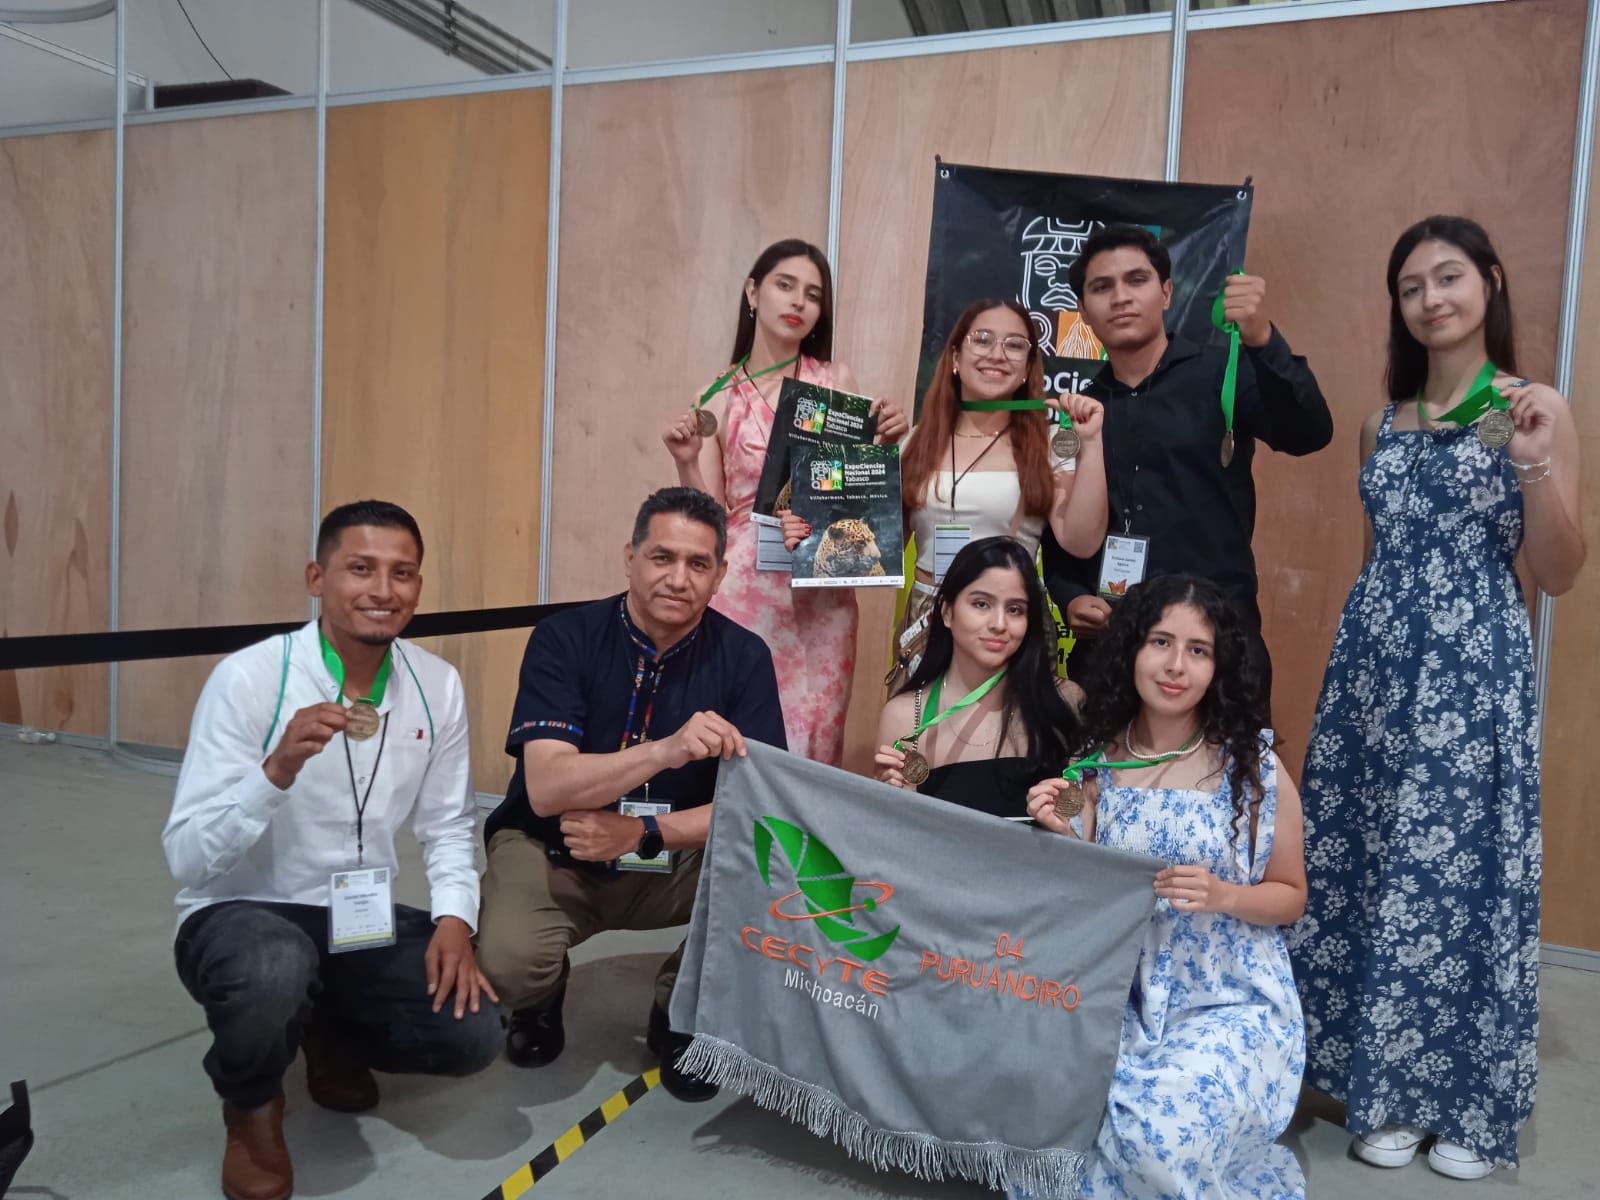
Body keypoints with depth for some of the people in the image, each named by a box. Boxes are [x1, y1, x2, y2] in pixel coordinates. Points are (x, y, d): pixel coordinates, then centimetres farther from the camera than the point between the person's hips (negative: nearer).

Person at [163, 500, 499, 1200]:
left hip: (366, 923, 4)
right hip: (242, 915, -4)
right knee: (276, 969, -38)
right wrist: (279, 769, -38)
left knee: (472, 1033, -16)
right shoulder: (248, 678, -18)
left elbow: (447, 826, 4)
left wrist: (454, 918, -13)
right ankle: (250, 1103, 1)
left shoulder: (437, 687, -5)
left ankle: (328, 1036, 20)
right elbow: (187, 858, -22)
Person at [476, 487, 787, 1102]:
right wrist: (665, 750, -43)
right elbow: (545, 787, -27)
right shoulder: (564, 638, -16)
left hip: (677, 857, 2)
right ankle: (541, 997, 10)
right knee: (510, 959, -31)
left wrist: (644, 832, -29)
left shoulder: (743, 657, -11)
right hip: (554, 850, -1)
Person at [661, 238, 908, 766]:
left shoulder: (837, 381, 6)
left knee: (812, 752, 6)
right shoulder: (720, 399, 4)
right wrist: (686, 462, -11)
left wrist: (886, 441, -6)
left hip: (823, 598, 1)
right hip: (745, 592, -1)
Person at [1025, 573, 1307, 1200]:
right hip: (1123, 999, 2)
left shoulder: (1255, 768, -7)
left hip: (1234, 1003, -2)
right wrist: (1062, 837, -16)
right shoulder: (1094, 764, -2)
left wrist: (1221, 896, -17)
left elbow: (1290, 895, 3)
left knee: (1160, 1130, -27)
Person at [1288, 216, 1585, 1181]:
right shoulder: (1384, 421, 10)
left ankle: (1467, 1104, 20)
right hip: (1375, 665, 5)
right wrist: (1371, 644, 16)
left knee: (1460, 874, 1)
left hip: (1475, 674, -4)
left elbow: (1559, 576, -6)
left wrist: (1533, 462, -18)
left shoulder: (1537, 409, -2)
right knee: (1368, 870, 7)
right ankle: (1389, 1092, 23)